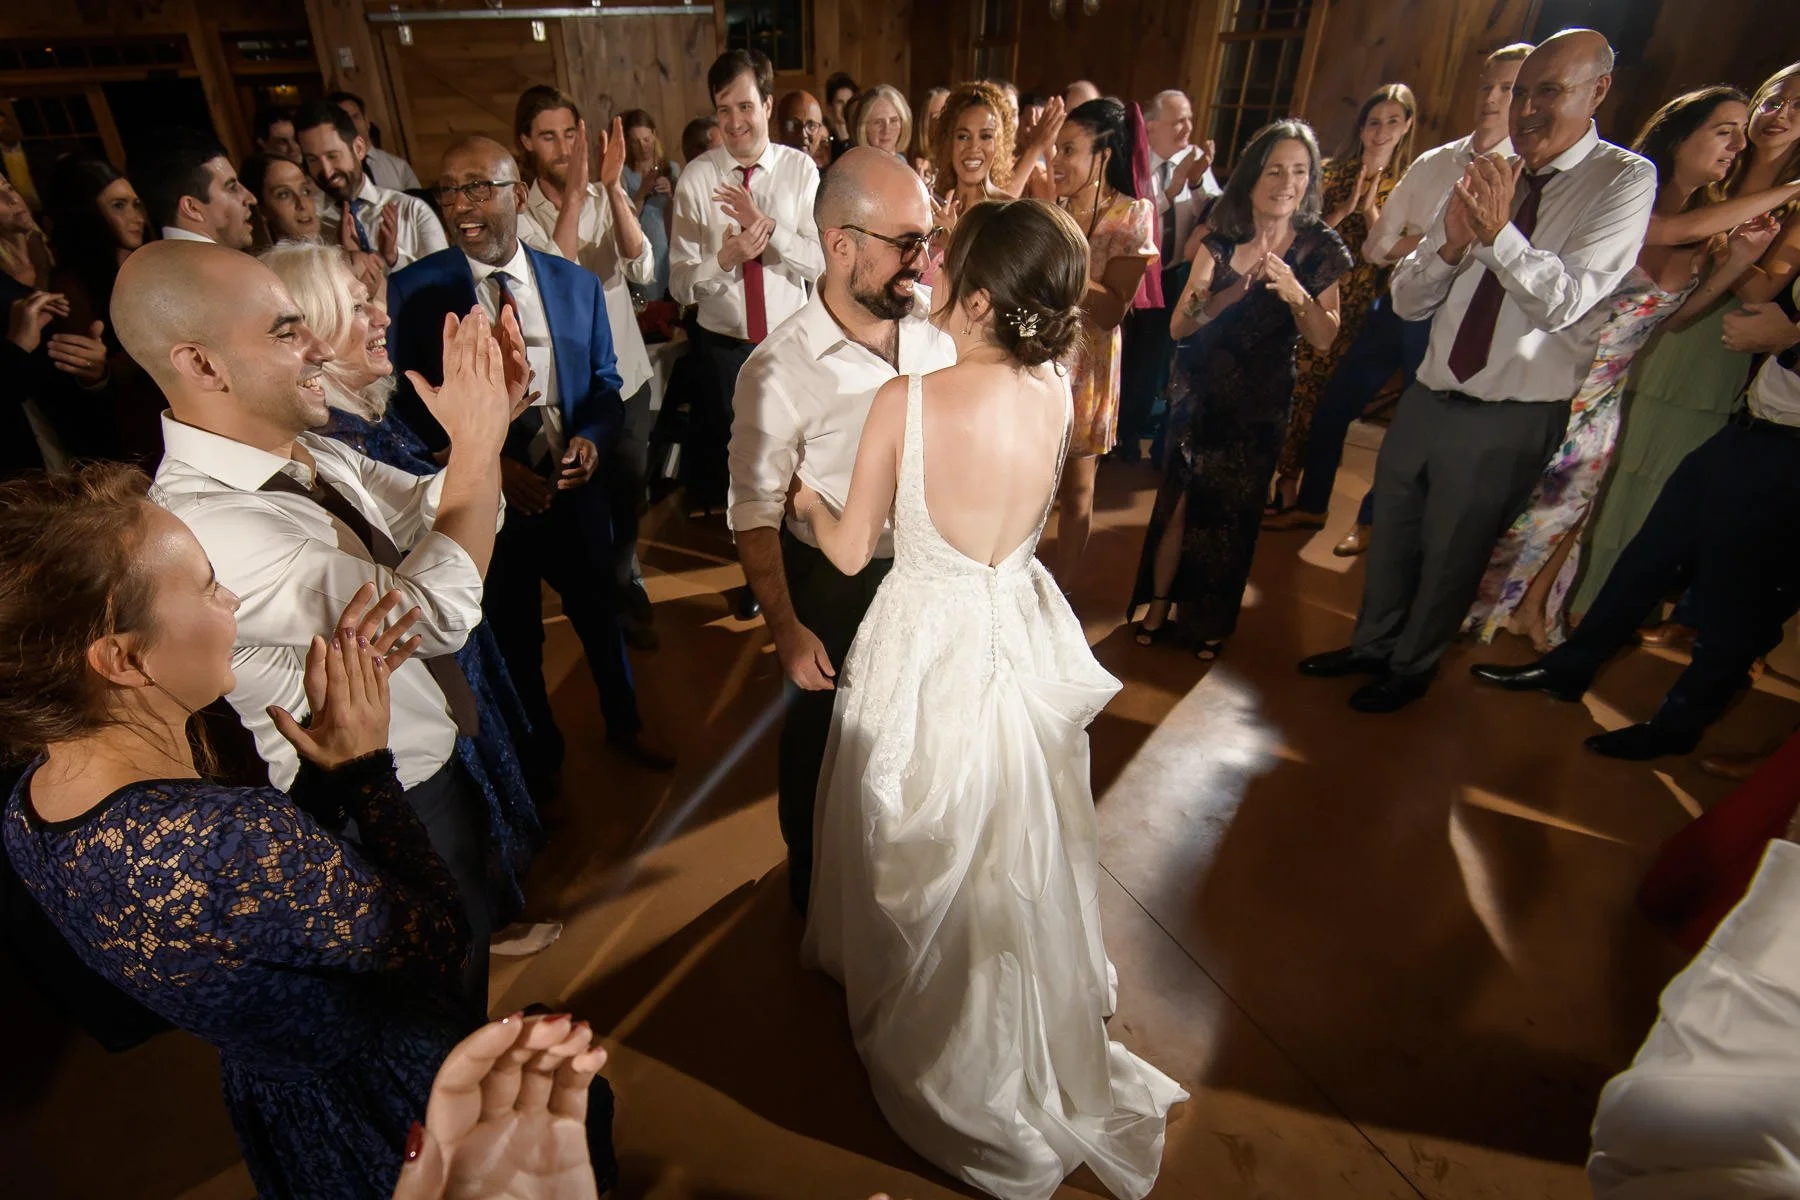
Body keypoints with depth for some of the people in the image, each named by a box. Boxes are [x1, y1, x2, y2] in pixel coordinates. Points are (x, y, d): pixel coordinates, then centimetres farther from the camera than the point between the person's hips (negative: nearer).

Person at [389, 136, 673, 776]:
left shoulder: (578, 284, 0)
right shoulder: (411, 290, -9)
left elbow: (605, 383, 5)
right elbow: (406, 407, -6)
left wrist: (593, 438, -16)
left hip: (575, 491, 2)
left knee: (600, 614, 20)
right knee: (513, 640, 17)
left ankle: (624, 723, 48)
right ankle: (539, 758, 43)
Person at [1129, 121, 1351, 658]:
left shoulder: (1319, 248, -5)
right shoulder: (1221, 241, -8)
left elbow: (1325, 338, -7)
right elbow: (1178, 327, -14)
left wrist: (1296, 294, -24)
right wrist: (1226, 292, -31)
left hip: (1263, 403, 1)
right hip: (1201, 395, -1)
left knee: (1235, 513, 9)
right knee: (1179, 502, -2)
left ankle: (1211, 620, 27)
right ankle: (1158, 604, 18)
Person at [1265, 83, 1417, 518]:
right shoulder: (1331, 172, 5)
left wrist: (1370, 209, -12)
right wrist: (1343, 210, -14)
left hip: (1355, 313, 1)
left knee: (1322, 400, 4)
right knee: (1289, 392, -2)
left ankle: (1288, 485, 16)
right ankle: (1278, 486, 10)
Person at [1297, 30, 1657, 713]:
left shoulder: (1625, 181, -8)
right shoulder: (1486, 175, 5)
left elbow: (1566, 303, -21)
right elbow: (1406, 301, 2)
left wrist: (1498, 231, -30)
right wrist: (1452, 241, -16)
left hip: (1509, 420, -5)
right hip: (1429, 397, 5)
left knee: (1452, 554, 10)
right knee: (1392, 533, 18)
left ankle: (1412, 667, 33)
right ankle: (1373, 645, 41)